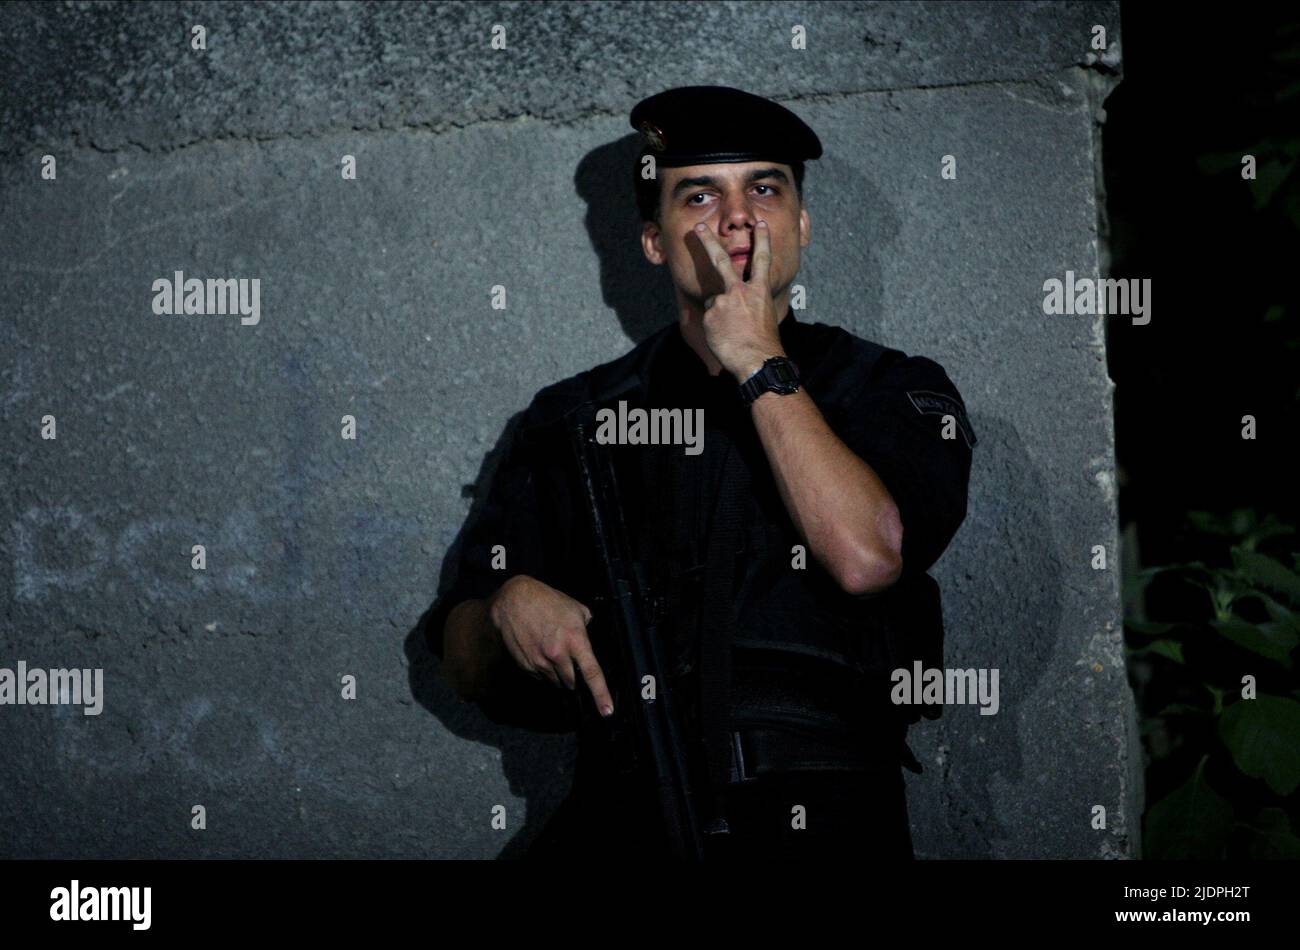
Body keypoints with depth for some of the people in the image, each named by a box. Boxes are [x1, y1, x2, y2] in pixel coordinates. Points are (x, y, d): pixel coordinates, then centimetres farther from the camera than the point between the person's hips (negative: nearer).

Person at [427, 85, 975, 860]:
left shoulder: (897, 391, 11)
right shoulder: (575, 419, 16)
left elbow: (867, 559, -11)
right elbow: (466, 665, 15)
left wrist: (762, 365, -4)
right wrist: (509, 608, -7)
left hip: (830, 829, 0)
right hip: (624, 825, 1)